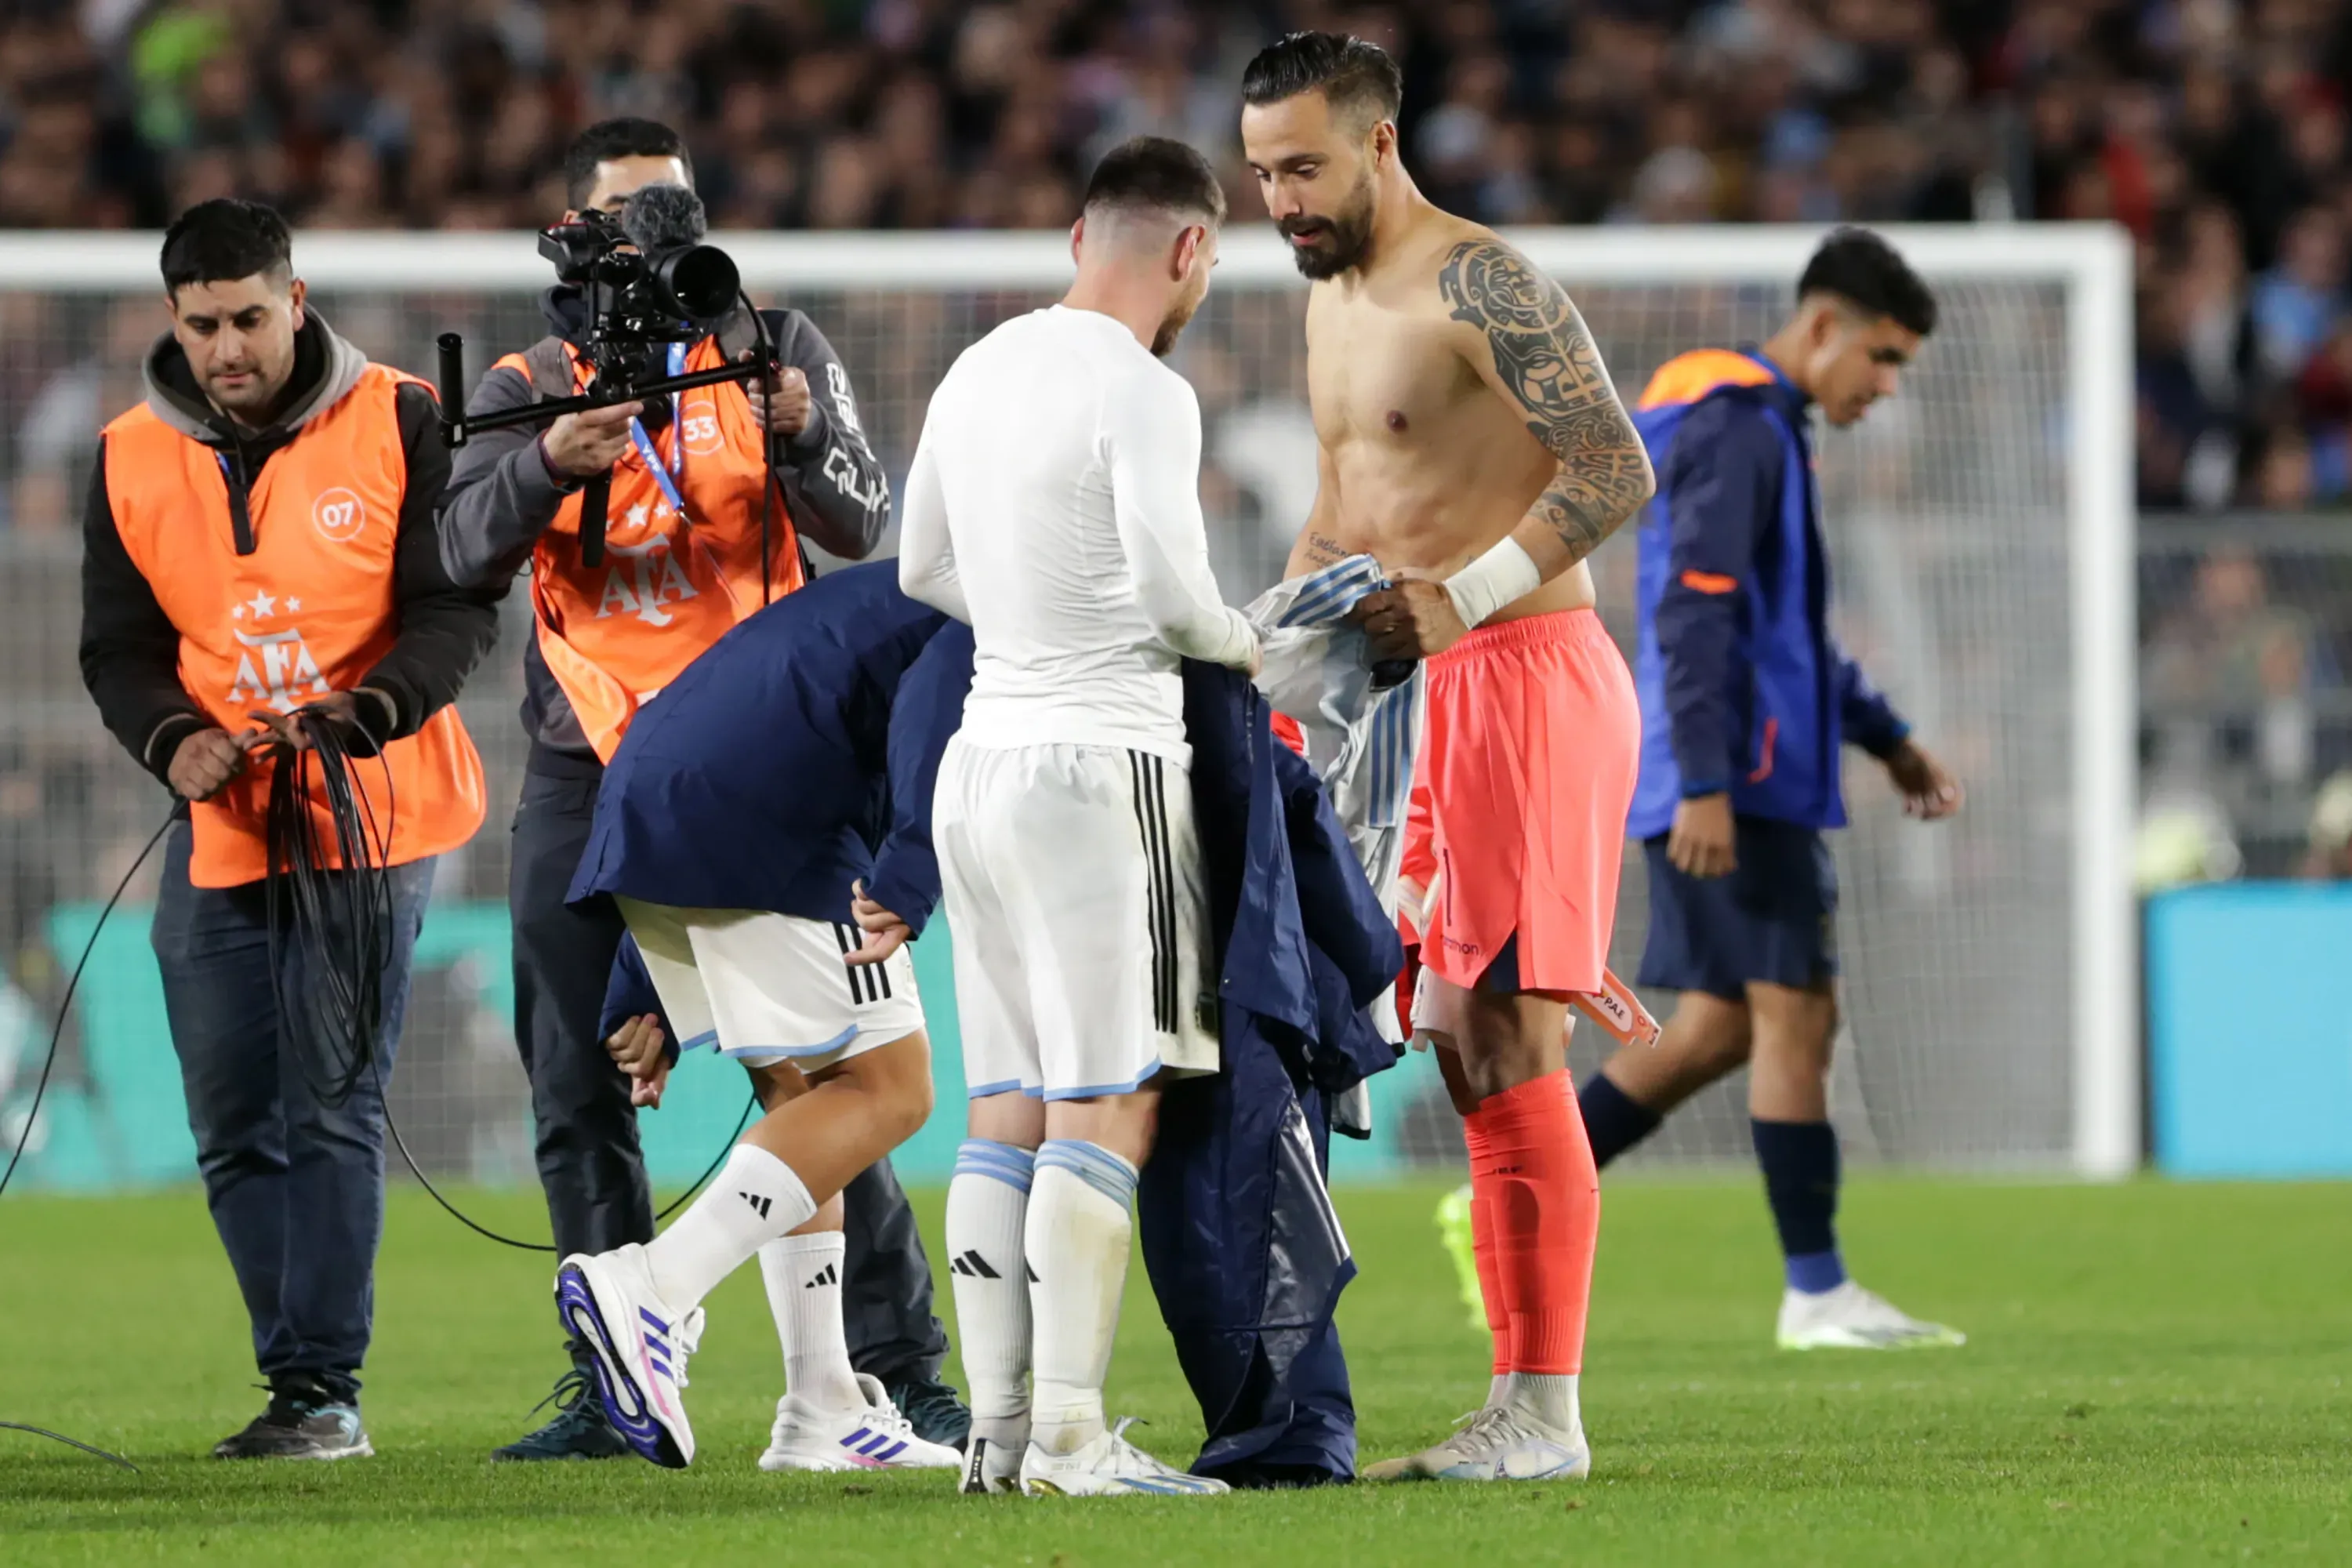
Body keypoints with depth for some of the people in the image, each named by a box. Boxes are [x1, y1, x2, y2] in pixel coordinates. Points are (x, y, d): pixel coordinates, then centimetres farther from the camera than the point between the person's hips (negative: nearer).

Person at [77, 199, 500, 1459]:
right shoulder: (132, 459, 5)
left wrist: (364, 715, -24)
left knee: (330, 1107, -12)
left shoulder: (398, 424, -5)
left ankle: (326, 1390, -10)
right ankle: (299, 1385, 15)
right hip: (217, 832, 5)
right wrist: (171, 741, -14)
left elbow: (459, 607, -7)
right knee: (233, 1128, 6)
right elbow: (118, 645, 7)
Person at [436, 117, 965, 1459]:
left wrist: (805, 435, -27)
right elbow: (469, 548, -9)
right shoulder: (528, 387, 7)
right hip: (587, 777, 2)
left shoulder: (771, 348, 5)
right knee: (581, 1095, 2)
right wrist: (554, 461, -28)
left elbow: (865, 526, -6)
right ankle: (613, 1389, 9)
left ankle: (899, 1363, -1)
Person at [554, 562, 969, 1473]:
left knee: (804, 1091, 18)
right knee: (886, 1090, -3)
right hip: (766, 830, -9)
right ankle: (653, 1289, -18)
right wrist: (909, 880, -30)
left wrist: (653, 1000, 29)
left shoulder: (877, 602, 35)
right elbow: (931, 715, -17)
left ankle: (823, 1410, 15)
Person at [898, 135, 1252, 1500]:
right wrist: (1239, 645, -2)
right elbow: (1170, 588, -22)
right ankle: (1069, 1437, -11)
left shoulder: (981, 372, 12)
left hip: (982, 760, 8)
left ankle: (999, 1426, 7)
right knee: (1107, 1113, -7)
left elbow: (923, 568, 22)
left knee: (1009, 1113, 9)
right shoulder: (1143, 394, -13)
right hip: (1100, 765, -8)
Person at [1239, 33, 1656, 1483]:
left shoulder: (1480, 287, -13)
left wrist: (1461, 600, -29)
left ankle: (1545, 1413, -10)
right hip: (1429, 702, 10)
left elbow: (1617, 472, -21)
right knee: (1464, 1053, 8)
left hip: (1527, 675, -10)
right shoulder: (1334, 302, 17)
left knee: (1512, 1048, -11)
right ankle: (1523, 1402, 10)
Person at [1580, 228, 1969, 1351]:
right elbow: (1695, 614, -21)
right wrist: (1706, 783, -26)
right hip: (1736, 783, -10)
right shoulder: (1737, 429, -12)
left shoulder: (1765, 427, 21)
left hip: (1733, 789, 10)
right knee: (1795, 1015, -8)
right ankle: (1816, 1293, -6)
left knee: (1722, 1027, 11)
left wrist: (1886, 739, 28)